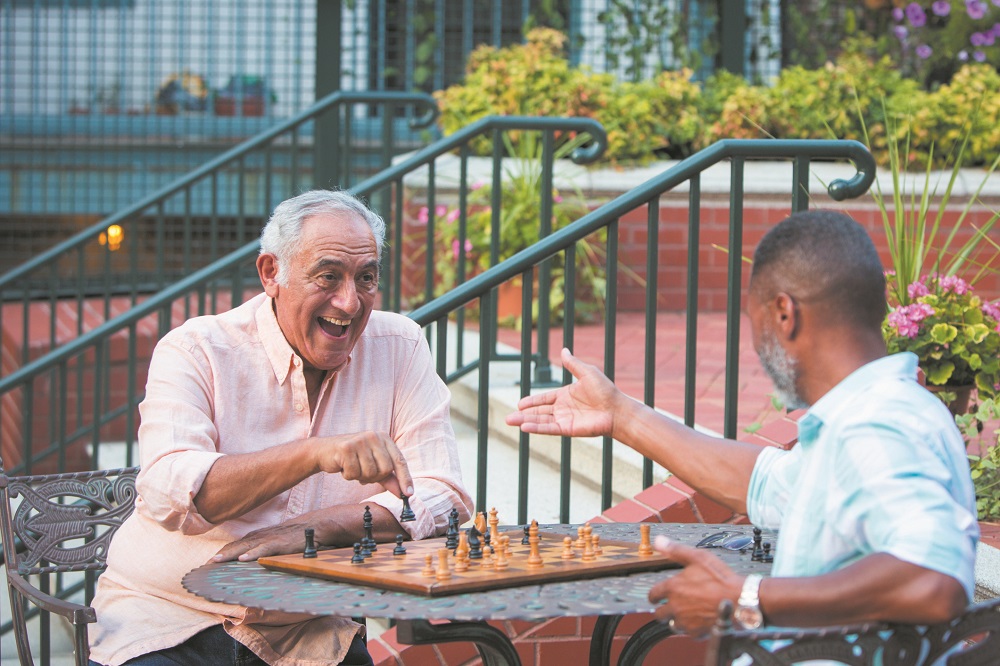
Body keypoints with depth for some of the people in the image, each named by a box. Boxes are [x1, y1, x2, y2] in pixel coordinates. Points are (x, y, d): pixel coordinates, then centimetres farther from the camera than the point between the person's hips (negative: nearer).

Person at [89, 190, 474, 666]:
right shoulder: (195, 352, -3)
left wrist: (311, 529, -16)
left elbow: (443, 497, -2)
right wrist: (315, 454, -31)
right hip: (169, 622, -2)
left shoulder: (399, 349, 5)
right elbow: (167, 495, -19)